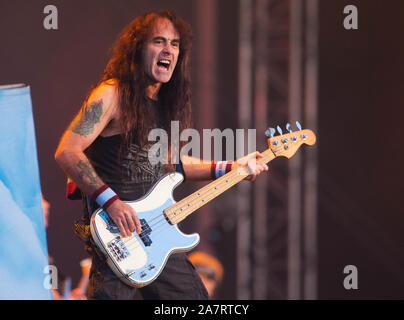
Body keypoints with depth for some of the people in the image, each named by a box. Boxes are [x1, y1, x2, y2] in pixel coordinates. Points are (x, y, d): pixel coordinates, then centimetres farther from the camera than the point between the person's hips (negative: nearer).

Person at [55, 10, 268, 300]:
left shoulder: (167, 102, 13)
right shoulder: (113, 95, -11)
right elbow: (66, 152, -18)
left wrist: (230, 168, 16)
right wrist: (111, 202, -23)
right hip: (116, 231, -8)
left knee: (193, 294, 10)